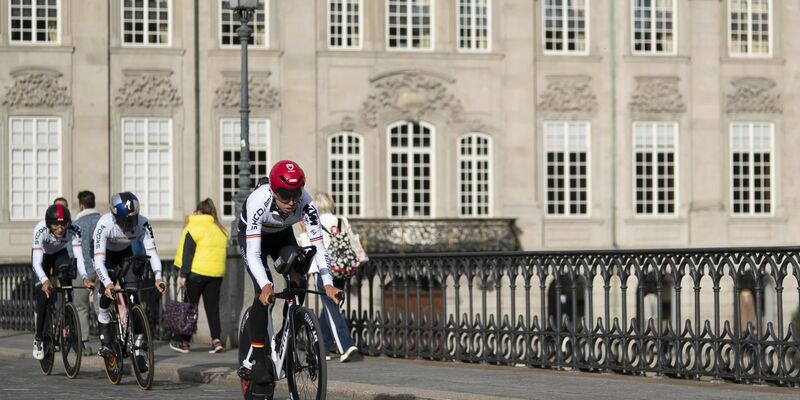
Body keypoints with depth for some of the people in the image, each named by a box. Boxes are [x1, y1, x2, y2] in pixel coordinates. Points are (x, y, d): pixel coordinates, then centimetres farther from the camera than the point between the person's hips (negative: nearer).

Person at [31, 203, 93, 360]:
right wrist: (44, 281, -59)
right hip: (42, 255, -2)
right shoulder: (40, 230, -38)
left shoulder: (73, 230, -33)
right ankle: (38, 338, 1)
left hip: (60, 254, 2)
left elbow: (78, 256, -38)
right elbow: (37, 262, -42)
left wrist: (84, 278, -55)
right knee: (44, 295, -13)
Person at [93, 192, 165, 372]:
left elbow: (152, 251, -32)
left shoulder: (142, 223, -31)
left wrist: (158, 277, -48)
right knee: (108, 295, -19)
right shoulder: (105, 224, -37)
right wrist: (108, 284, -54)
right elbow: (99, 260, -40)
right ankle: (105, 339, 3)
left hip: (127, 253, 2)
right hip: (106, 254, -2)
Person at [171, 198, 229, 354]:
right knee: (213, 307, 7)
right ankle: (216, 340, -5)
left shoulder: (194, 227, -6)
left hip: (197, 272, -5)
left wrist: (183, 275, -10)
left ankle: (184, 342, 8)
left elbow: (187, 253, -10)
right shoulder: (221, 230, 13)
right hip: (217, 273, 5)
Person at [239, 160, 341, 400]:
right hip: (252, 235, -3)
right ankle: (258, 360, -16)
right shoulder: (258, 202, -40)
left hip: (282, 236, 4)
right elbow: (253, 253, -43)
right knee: (264, 293, -21)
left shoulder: (306, 204, -33)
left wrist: (328, 284, -44)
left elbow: (318, 245, -31)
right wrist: (265, 286, -57)